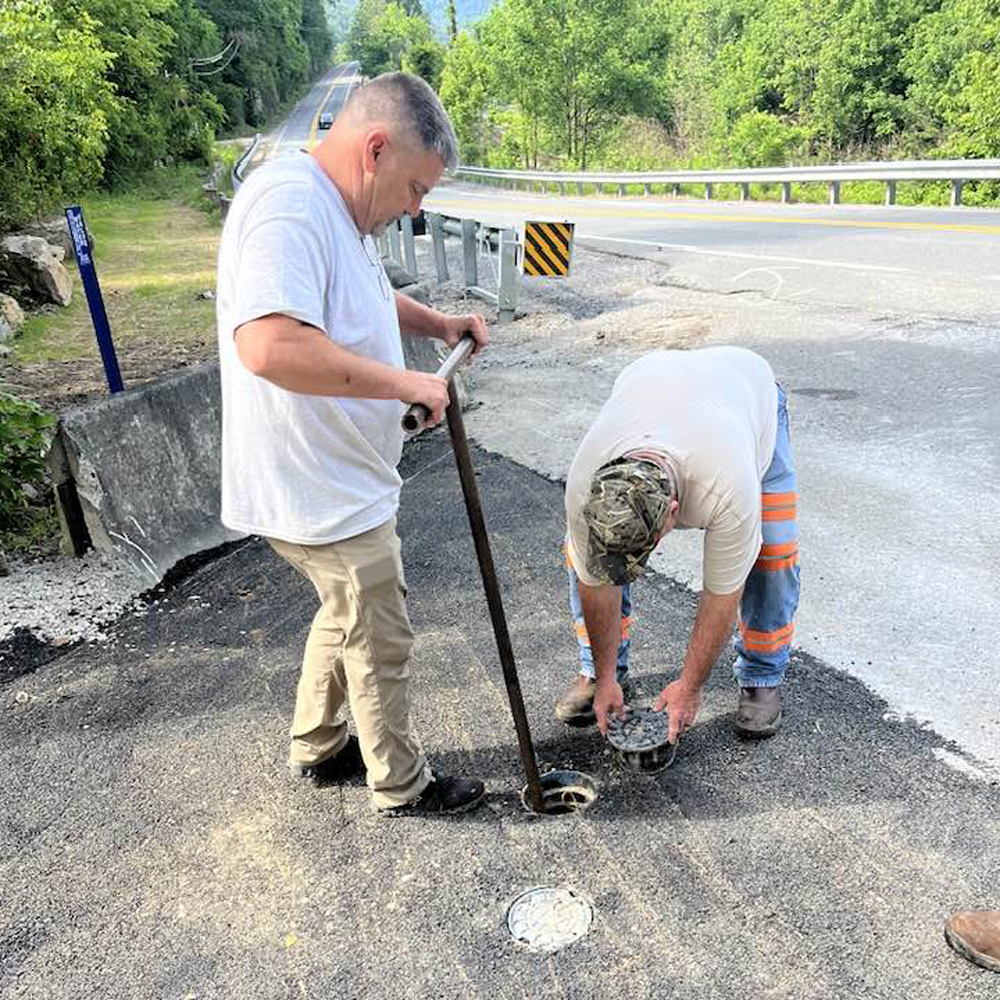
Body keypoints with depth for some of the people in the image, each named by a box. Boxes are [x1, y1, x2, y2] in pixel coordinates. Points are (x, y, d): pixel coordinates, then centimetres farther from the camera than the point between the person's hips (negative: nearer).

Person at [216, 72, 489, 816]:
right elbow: (271, 347, -38)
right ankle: (402, 788, 30)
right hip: (323, 494, -10)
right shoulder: (288, 204, -23)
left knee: (347, 616, 26)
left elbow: (364, 300, 29)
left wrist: (436, 323, 11)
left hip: (340, 480, 10)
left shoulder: (336, 209, 10)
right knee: (381, 644, 7)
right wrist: (405, 383, -29)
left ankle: (316, 748, 46)